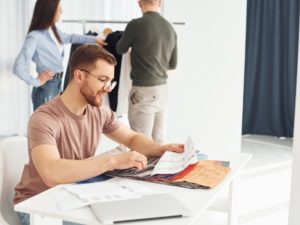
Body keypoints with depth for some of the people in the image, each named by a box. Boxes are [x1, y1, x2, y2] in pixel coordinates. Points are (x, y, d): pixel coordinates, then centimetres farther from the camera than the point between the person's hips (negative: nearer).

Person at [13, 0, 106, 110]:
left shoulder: (54, 30, 7)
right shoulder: (35, 36, -19)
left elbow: (70, 38, 30)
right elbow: (18, 67, -24)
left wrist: (94, 39, 32)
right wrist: (36, 82, -13)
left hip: (57, 85, 8)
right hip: (45, 89, -8)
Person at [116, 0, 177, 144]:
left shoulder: (136, 24, -12)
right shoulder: (170, 28, 5)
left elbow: (120, 49, 7)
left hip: (144, 90, -6)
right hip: (162, 88, 6)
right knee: (158, 140, 13)